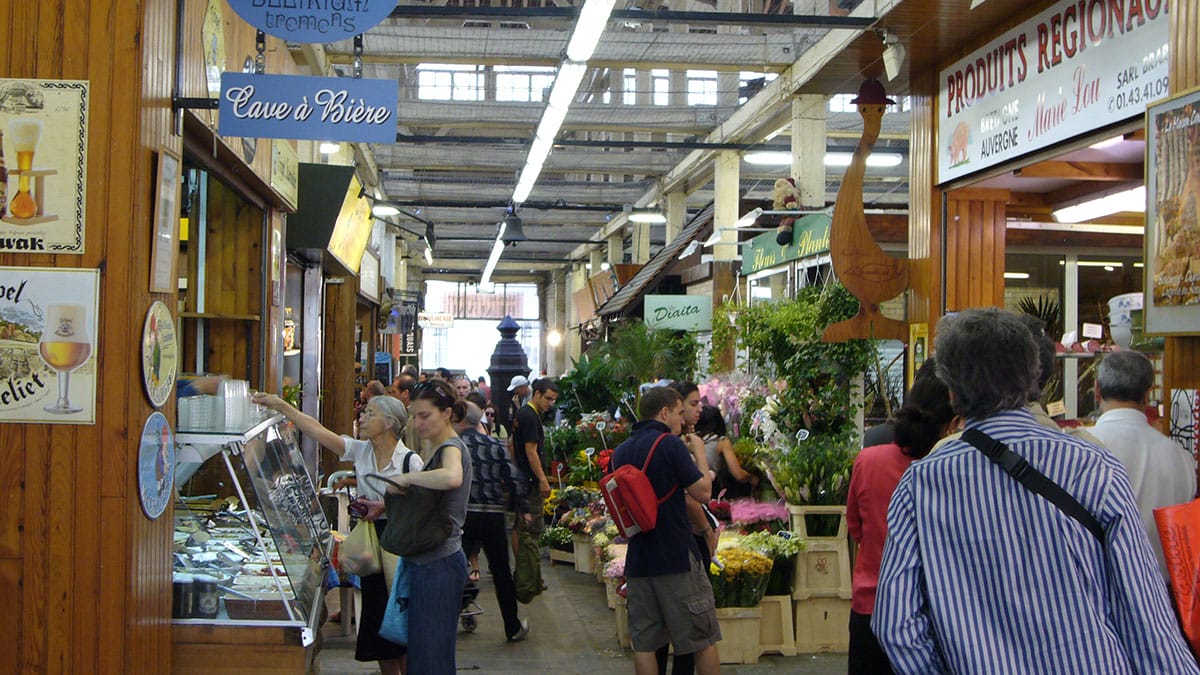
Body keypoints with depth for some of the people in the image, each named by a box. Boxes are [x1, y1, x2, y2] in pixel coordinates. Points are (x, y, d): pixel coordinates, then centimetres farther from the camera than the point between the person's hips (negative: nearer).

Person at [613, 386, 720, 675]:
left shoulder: (621, 452, 9)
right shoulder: (670, 444, -12)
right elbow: (702, 492, -11)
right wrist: (700, 454, 4)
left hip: (637, 560, 6)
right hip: (678, 554, -6)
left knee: (644, 644, 8)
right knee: (703, 640, 7)